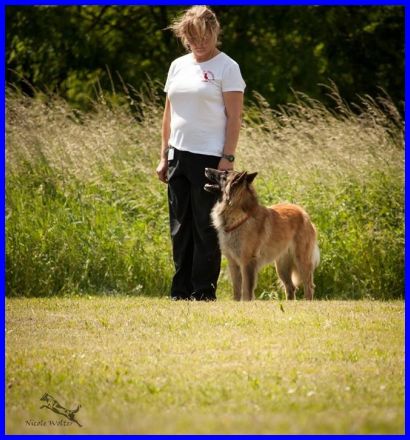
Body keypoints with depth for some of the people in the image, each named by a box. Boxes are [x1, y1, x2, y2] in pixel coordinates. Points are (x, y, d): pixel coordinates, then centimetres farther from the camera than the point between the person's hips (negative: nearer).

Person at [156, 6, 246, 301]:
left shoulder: (226, 67, -5)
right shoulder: (178, 66, 13)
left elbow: (234, 118, -8)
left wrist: (228, 158, -15)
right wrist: (164, 156, 12)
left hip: (209, 158, -6)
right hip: (179, 156, 6)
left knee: (205, 229, -3)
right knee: (180, 227, 9)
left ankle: (203, 295, 3)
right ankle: (180, 293, 15)